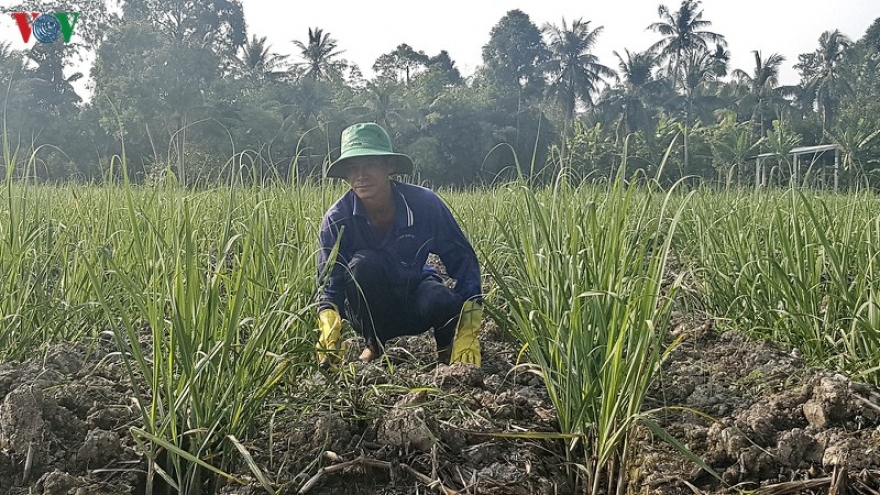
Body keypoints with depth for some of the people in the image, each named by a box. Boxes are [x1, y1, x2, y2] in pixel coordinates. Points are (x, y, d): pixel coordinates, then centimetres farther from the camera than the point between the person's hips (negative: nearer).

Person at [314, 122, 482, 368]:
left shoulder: (424, 203, -21)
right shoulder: (336, 220, -21)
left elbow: (462, 260, -16)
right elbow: (329, 284, -23)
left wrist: (468, 336, -26)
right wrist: (328, 326, -47)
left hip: (415, 296, 0)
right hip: (371, 311, 1)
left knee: (442, 302, -35)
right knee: (363, 264, -32)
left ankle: (448, 349, 2)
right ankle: (374, 345, -6)